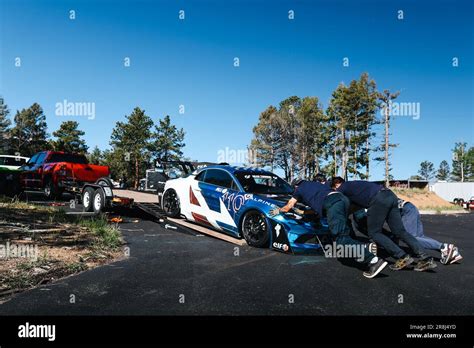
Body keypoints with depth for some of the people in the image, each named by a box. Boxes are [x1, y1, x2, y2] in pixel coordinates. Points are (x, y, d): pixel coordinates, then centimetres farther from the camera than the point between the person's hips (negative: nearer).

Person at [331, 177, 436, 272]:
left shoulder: (342, 188, 13)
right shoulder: (354, 184, 34)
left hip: (378, 199, -8)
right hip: (390, 195, 8)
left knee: (374, 233, 3)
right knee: (400, 231, 8)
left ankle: (403, 257, -5)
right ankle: (425, 258, 0)